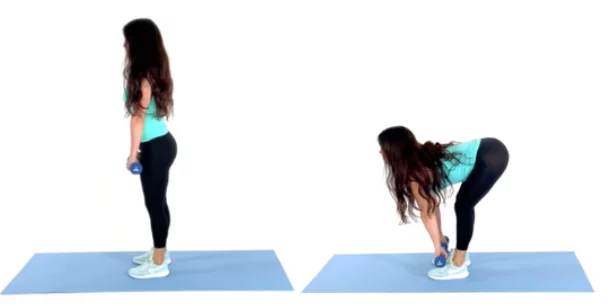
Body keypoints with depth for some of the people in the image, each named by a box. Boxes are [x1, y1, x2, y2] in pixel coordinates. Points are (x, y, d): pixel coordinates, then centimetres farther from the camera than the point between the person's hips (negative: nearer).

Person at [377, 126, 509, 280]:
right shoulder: (424, 157, 14)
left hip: (491, 158, -9)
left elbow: (427, 213, 0)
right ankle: (460, 254, 30)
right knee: (463, 204, 19)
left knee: (463, 206, -2)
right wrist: (440, 236, 25)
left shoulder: (415, 173, -10)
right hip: (488, 150, 9)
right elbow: (433, 203, 21)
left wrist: (438, 246, 10)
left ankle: (458, 266, 5)